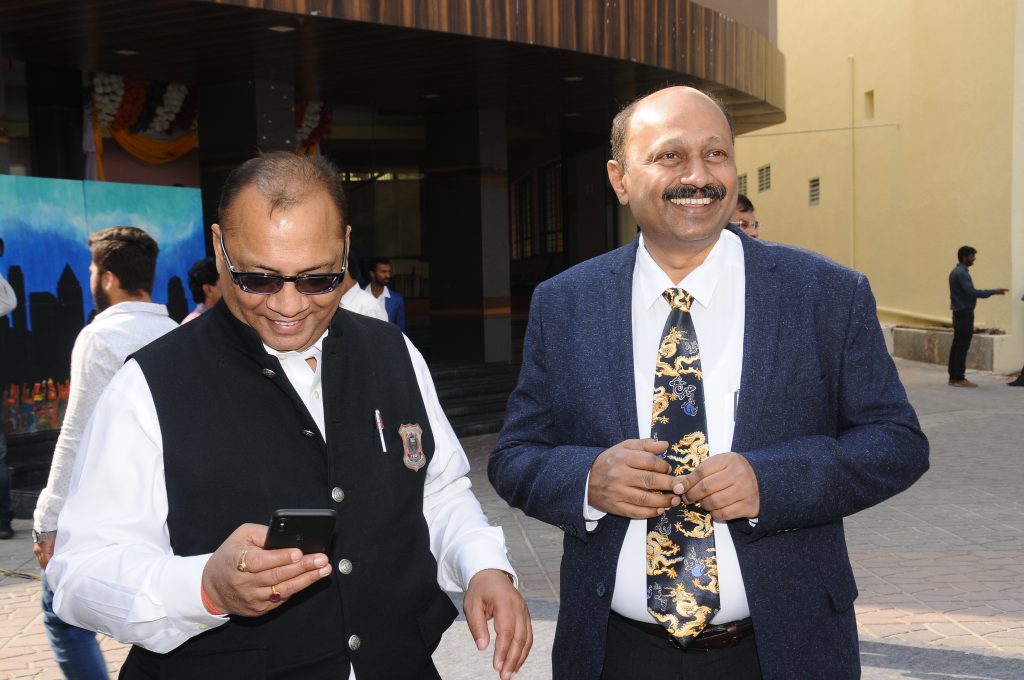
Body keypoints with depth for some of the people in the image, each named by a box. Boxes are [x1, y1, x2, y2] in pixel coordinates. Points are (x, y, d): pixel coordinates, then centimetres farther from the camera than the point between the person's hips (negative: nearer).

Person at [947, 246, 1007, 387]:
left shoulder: (956, 272, 15)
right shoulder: (962, 273, -16)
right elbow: (971, 292, -23)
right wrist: (993, 292, -20)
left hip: (959, 313, 10)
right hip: (965, 313, -10)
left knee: (957, 345, 10)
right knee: (963, 346, -8)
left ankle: (953, 376, 12)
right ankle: (959, 378, -7)